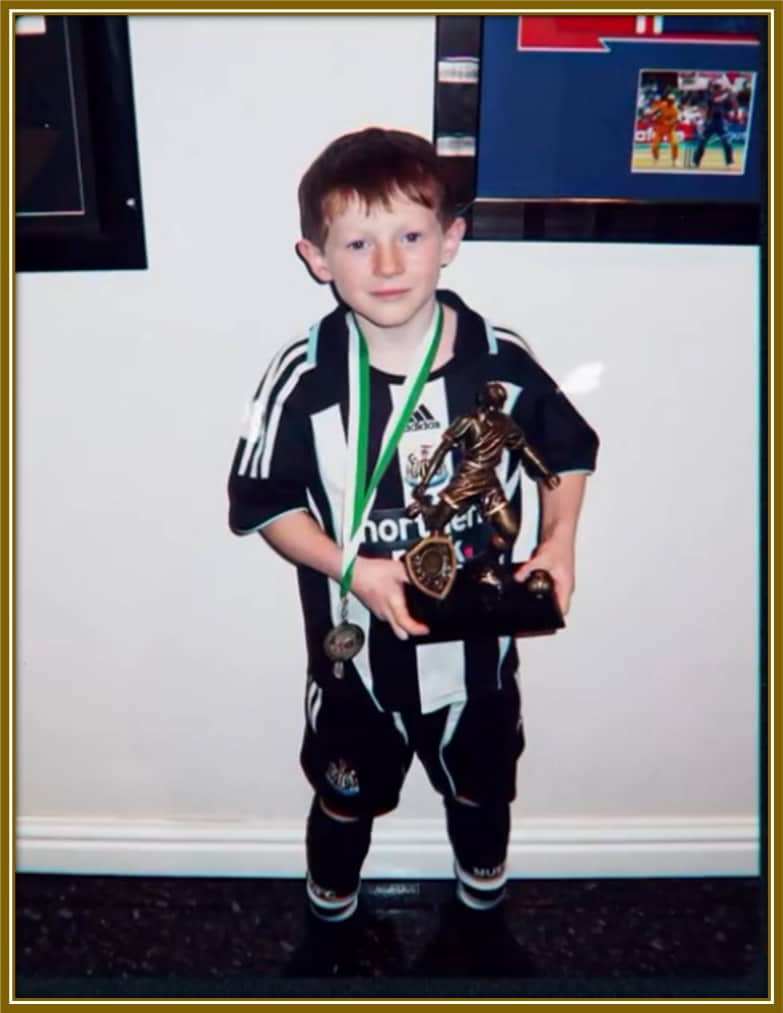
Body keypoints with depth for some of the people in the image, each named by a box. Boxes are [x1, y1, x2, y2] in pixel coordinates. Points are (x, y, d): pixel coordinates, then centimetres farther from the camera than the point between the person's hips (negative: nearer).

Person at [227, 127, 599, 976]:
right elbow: (263, 502, -10)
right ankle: (333, 928, 55)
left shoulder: (501, 363, -14)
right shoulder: (304, 375, -18)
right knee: (345, 800, 23)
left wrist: (559, 541, -13)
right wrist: (351, 569, -23)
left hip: (476, 643, 2)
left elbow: (569, 451, 2)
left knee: (481, 792, 26)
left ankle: (480, 916, 59)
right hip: (356, 647, -1)